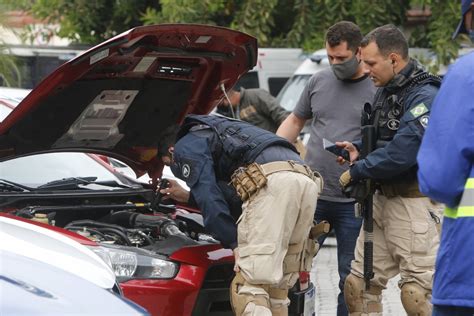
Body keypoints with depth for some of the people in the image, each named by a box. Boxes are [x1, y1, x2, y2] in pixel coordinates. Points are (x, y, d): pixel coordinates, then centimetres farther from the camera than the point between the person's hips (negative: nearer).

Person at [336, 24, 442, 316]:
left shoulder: (425, 96, -18)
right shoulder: (386, 91, 13)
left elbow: (403, 152, -26)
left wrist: (357, 171, -16)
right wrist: (359, 150, 5)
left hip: (414, 202, -10)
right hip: (383, 197, 10)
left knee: (418, 292, -9)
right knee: (360, 282, 11)